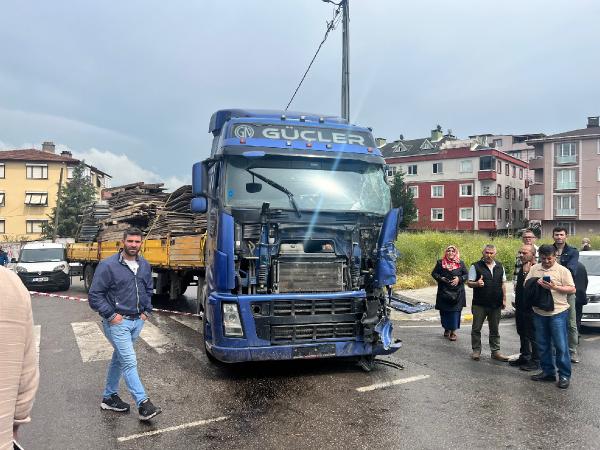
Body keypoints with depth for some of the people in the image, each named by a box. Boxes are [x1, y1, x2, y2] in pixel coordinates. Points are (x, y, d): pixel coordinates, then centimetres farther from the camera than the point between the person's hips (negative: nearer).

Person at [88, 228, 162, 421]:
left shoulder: (144, 265, 7)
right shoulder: (108, 265, -13)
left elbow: (148, 290, 22)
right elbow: (94, 295, -11)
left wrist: (146, 311, 11)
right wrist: (111, 315, -15)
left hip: (137, 321, 7)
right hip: (117, 322, -7)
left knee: (119, 359, 19)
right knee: (130, 362, -10)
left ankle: (109, 397, 33)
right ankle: (143, 404, -9)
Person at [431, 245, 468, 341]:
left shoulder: (461, 264, 5)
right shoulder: (440, 263, 4)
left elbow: (466, 274, 7)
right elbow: (434, 273, 8)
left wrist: (459, 279, -11)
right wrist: (440, 278, -10)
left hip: (457, 292, 0)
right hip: (443, 292, 1)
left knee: (455, 311, -3)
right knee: (444, 311, 5)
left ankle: (453, 331, 6)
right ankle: (446, 329, 24)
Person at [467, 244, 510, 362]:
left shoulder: (500, 266, 9)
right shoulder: (476, 266, -4)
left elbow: (503, 284, 15)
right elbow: (469, 283, -5)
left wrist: (504, 299, 10)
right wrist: (477, 283, -26)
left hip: (496, 304, 3)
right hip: (479, 304, -3)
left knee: (495, 329, 11)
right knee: (476, 328, 4)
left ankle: (495, 351, 21)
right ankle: (476, 350, 15)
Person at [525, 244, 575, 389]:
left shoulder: (562, 270, -3)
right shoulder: (534, 269, 9)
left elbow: (572, 289, -6)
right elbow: (526, 285, 9)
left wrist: (555, 287, -18)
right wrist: (535, 283, -12)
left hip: (558, 312, -4)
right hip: (539, 312, 5)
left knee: (561, 345, -2)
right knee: (543, 345, 12)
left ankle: (564, 375, 8)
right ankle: (548, 372, 24)